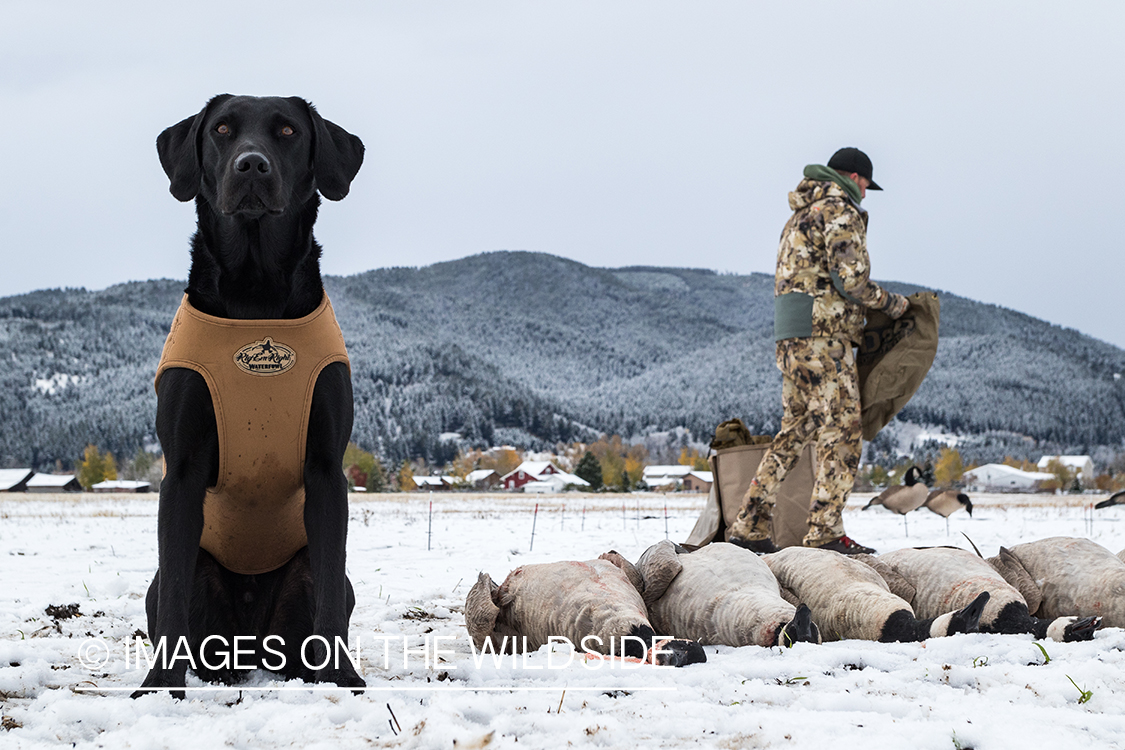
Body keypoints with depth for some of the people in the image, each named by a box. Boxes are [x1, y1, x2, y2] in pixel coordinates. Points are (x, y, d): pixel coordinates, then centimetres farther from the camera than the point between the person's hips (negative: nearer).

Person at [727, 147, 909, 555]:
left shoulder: (802, 213, 25)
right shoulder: (840, 210, -5)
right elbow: (850, 278, -16)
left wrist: (855, 328, 21)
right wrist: (893, 304, -1)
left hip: (792, 337, 9)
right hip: (824, 334, -9)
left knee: (795, 429, 12)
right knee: (841, 429, -7)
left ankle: (749, 525, 10)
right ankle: (825, 532, -11)